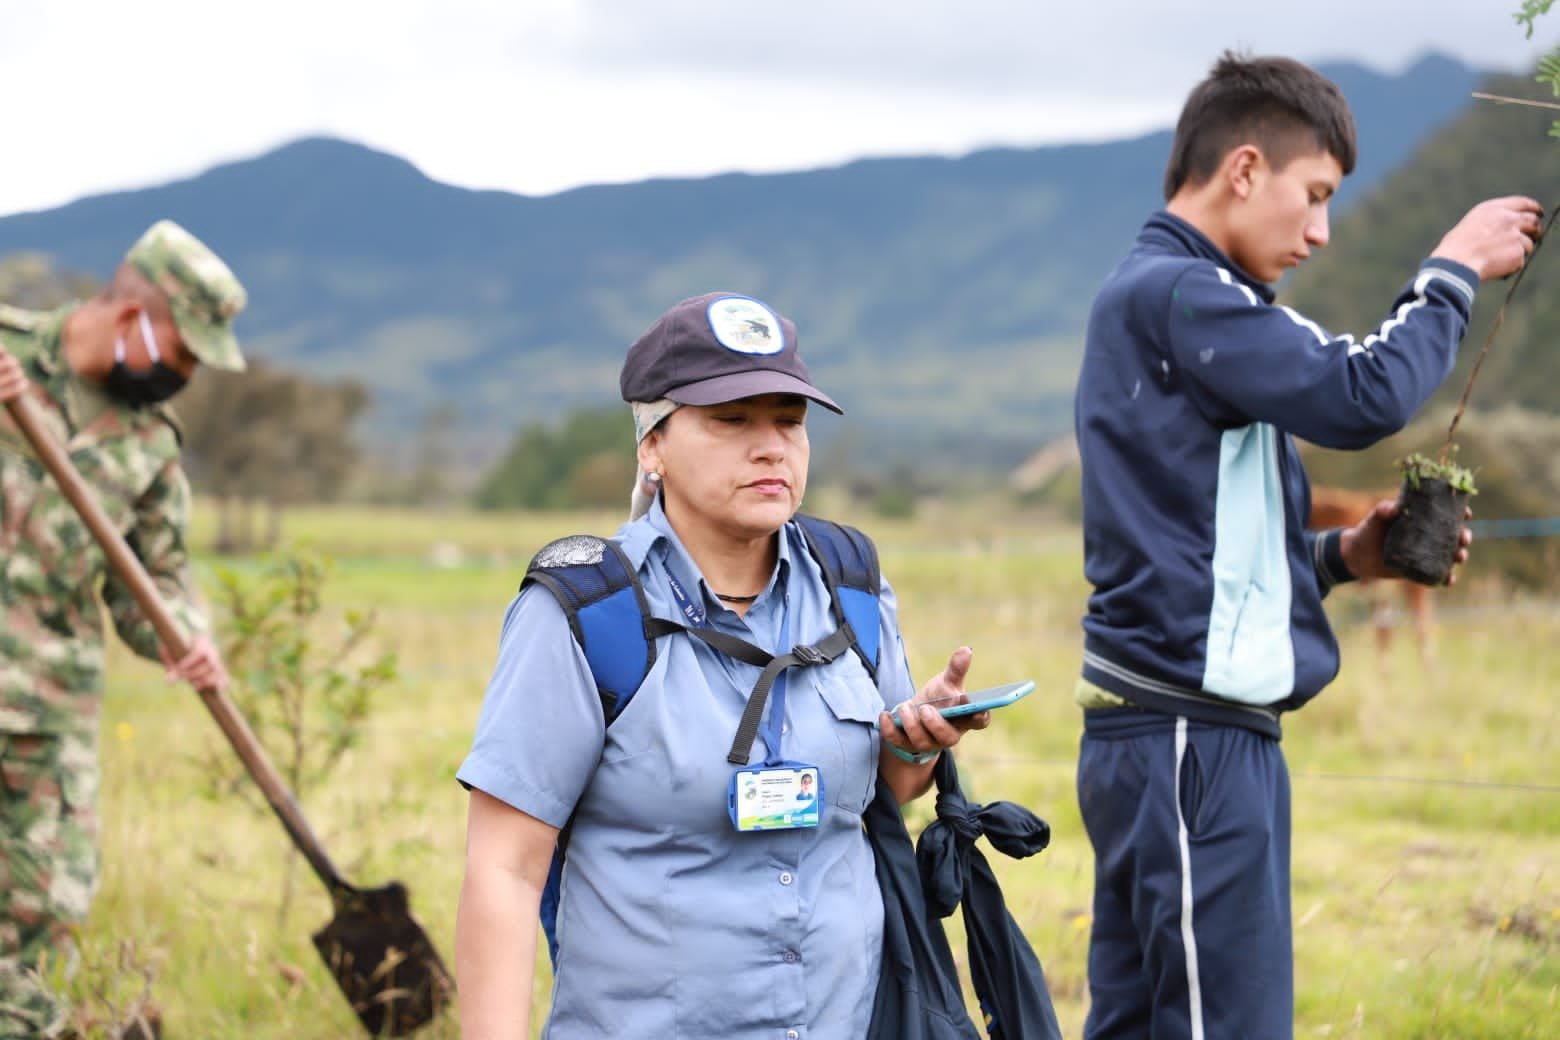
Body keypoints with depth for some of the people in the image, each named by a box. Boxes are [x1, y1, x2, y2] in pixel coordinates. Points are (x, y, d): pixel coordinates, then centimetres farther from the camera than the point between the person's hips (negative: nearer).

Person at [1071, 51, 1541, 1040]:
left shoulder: (1146, 299, 20)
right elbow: (1364, 394, -21)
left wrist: (1339, 557, 8)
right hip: (1194, 742, -10)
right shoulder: (1177, 293, -12)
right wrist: (1454, 270, -5)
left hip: (1156, 737, 10)